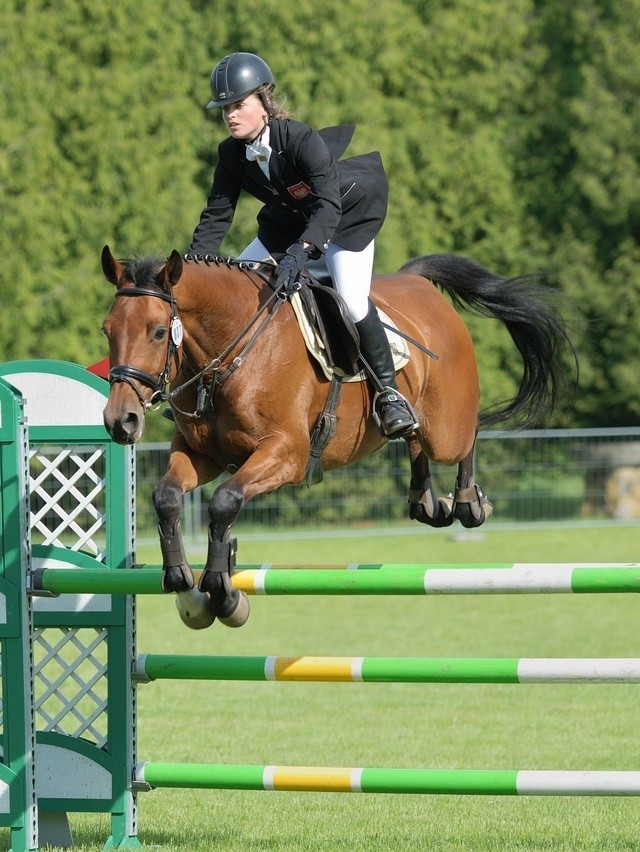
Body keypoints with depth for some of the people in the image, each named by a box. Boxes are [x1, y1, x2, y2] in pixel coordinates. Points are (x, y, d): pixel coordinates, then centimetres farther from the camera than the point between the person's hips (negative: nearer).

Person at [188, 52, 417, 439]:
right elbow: (216, 216, -9)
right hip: (287, 222, 6)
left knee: (352, 301, -24)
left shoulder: (302, 139, -35)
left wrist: (302, 250, -61)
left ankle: (389, 393, -8)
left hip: (347, 215, -6)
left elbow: (328, 204, -45)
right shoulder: (232, 154, -16)